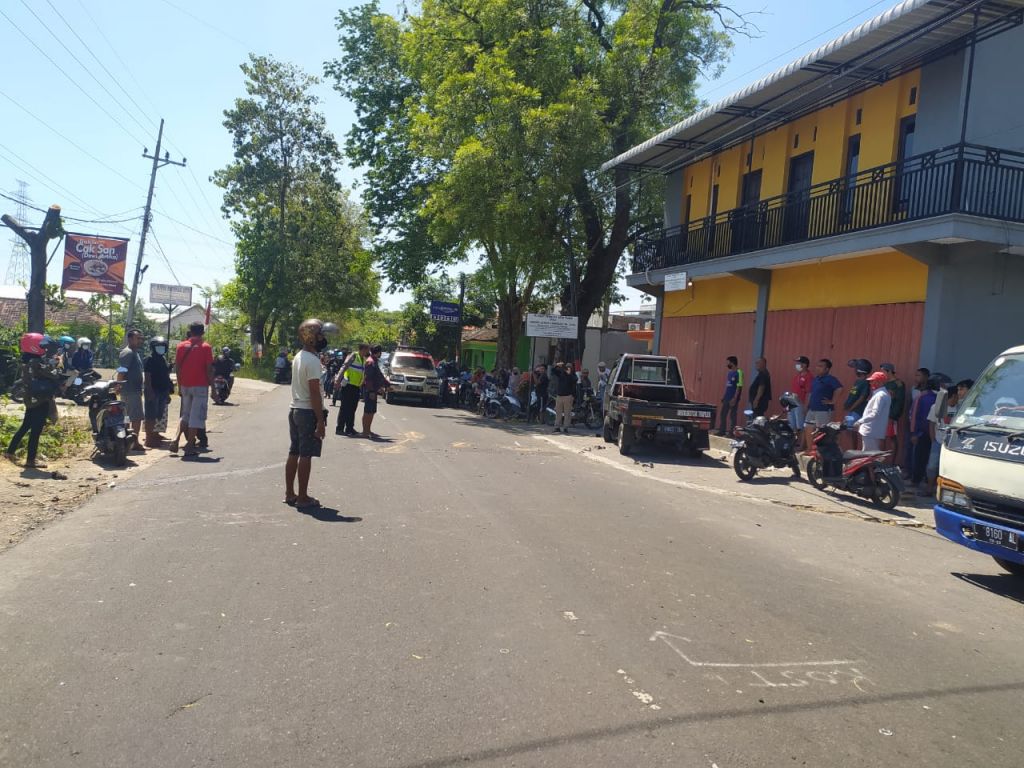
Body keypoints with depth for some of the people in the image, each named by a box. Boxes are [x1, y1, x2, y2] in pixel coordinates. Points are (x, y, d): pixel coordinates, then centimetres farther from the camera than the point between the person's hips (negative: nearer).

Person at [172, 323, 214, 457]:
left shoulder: (181, 346, 6)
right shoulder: (205, 347, -5)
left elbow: (177, 367, 7)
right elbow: (209, 369, -8)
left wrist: (179, 386, 14)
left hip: (185, 386, 4)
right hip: (200, 386, -4)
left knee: (185, 415, 19)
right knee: (196, 416, 0)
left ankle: (176, 439, 2)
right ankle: (190, 447, -1)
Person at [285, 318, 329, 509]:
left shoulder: (298, 357, 12)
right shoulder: (313, 361, -17)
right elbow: (315, 393, -20)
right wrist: (321, 420, -19)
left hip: (295, 410, 9)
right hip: (308, 412, -9)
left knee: (294, 453, 13)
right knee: (306, 456, -3)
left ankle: (289, 494, 21)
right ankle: (303, 498, 3)